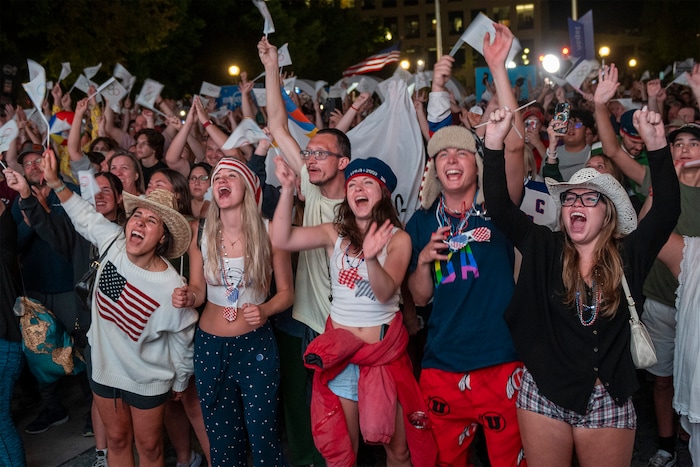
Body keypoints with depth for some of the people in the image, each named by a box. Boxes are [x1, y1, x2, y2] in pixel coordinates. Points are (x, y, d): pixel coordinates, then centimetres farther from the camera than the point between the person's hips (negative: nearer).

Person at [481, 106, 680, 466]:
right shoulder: (544, 249, 1)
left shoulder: (629, 256, 0)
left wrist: (657, 146, -23)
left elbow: (667, 209, -13)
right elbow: (500, 207, -7)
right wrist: (494, 145, -17)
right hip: (543, 393, 1)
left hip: (607, 399, 0)